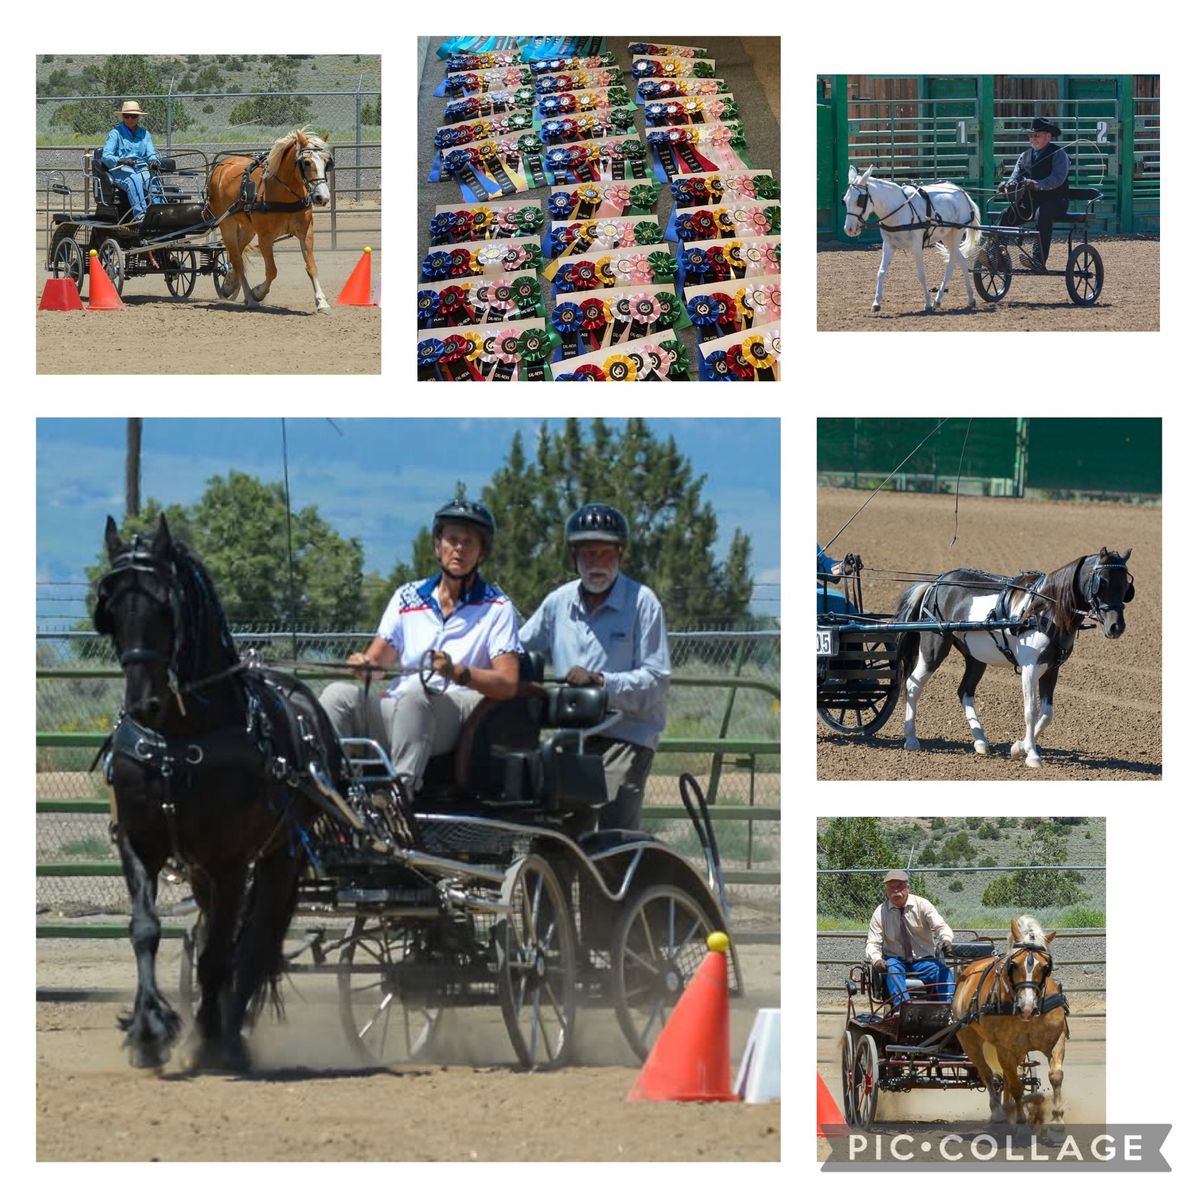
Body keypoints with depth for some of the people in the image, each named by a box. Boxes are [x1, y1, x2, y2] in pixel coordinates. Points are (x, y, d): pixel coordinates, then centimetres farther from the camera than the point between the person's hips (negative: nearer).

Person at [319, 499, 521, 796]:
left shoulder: (497, 607, 8)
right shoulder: (408, 597, 21)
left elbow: (508, 684, -4)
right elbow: (378, 657, 13)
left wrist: (458, 672, -23)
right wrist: (363, 665, -13)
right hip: (395, 713, 4)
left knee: (417, 693, -37)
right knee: (339, 694, -24)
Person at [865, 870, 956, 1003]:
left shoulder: (921, 904, -2)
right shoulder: (880, 913, -1)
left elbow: (941, 927, -12)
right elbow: (872, 943, -5)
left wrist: (946, 940, -37)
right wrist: (876, 960, -29)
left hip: (923, 961, 0)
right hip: (896, 960, 0)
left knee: (945, 972, -28)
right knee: (892, 969, -35)